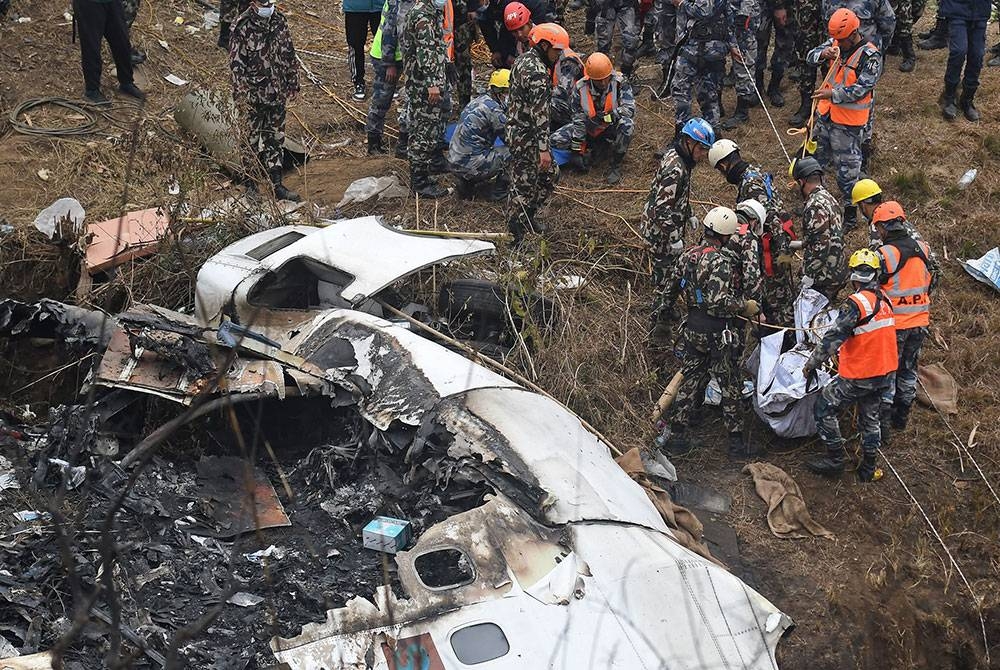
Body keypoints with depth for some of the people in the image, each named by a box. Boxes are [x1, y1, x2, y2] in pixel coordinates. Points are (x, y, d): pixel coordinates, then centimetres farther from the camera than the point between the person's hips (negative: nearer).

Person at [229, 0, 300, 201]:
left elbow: (289, 56, 11)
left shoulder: (279, 21, 2)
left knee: (276, 138, 11)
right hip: (253, 94, -5)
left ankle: (276, 184, 20)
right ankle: (250, 184, 17)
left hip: (276, 93, 5)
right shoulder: (243, 26, -14)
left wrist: (292, 84, 12)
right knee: (252, 140, 5)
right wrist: (241, 94, -16)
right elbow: (236, 62, -13)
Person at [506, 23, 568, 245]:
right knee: (524, 184, 0)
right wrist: (543, 149, -25)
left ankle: (528, 216, 32)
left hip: (515, 128, 10)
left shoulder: (523, 60, 9)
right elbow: (539, 114, -26)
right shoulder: (537, 72, -23)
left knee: (550, 173, 20)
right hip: (527, 137, -10)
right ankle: (515, 235, 9)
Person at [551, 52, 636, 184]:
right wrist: (576, 149, -14)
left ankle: (615, 164, -16)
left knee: (627, 125, -37)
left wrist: (609, 115, -44)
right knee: (556, 140, -17)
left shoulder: (620, 83, -19)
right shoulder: (581, 88, -15)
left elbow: (630, 108, -28)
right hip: (590, 129, 2)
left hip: (612, 129, -2)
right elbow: (578, 119, -11)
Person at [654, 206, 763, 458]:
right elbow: (719, 302, -30)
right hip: (717, 333, -7)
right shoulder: (720, 261, -22)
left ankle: (673, 436, 17)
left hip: (692, 329, 7)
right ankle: (735, 442, 13)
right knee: (730, 385, 6)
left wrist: (666, 309, 31)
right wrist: (745, 307, -15)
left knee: (690, 380, 16)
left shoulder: (688, 254, 3)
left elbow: (670, 287, 14)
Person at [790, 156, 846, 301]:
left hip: (823, 278, -10)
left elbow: (820, 245, -24)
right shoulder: (829, 198, 12)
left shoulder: (815, 205, -20)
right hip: (837, 272, 10)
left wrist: (809, 276, -20)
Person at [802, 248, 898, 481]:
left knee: (823, 409, 8)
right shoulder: (885, 300, 3)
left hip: (858, 375, -8)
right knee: (870, 417, 21)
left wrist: (811, 364, -13)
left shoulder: (856, 303, -22)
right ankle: (868, 469, 29)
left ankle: (836, 458, 13)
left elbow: (833, 338, -23)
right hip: (883, 372, 8)